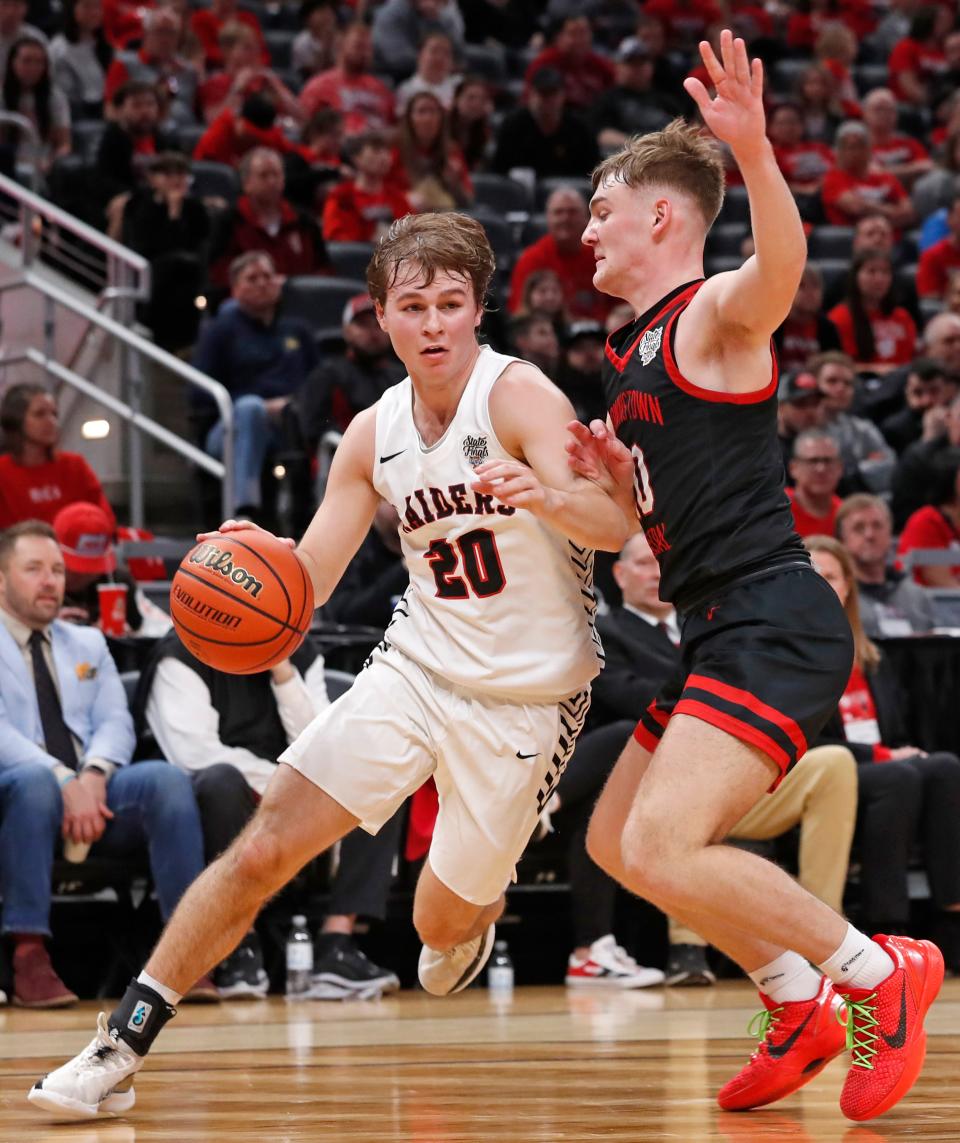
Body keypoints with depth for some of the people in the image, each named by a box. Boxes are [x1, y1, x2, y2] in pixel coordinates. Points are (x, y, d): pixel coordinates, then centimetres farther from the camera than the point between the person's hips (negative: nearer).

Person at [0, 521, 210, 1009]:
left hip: (93, 788, 4)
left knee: (167, 779, -26)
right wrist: (64, 782, -25)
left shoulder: (87, 644, 23)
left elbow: (115, 722, 9)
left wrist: (94, 775, -15)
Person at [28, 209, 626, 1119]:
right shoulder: (373, 436, 2)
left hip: (528, 695, -4)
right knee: (264, 847, -12)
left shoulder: (518, 396, -16)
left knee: (444, 926, 7)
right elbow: (306, 583, 4)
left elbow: (614, 528, -29)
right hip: (415, 664, 4)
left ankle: (464, 932, 46)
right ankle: (122, 1044, -7)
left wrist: (544, 497, -51)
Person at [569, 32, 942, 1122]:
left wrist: (754, 151, -50)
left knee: (663, 847, -22)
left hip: (773, 622, -11)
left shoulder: (716, 312, -7)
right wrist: (609, 479, 6)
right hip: (719, 633, 11)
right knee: (616, 841, 17)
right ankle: (803, 1009, 24)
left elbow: (782, 266, -33)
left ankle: (880, 972, -7)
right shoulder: (632, 356, 20)